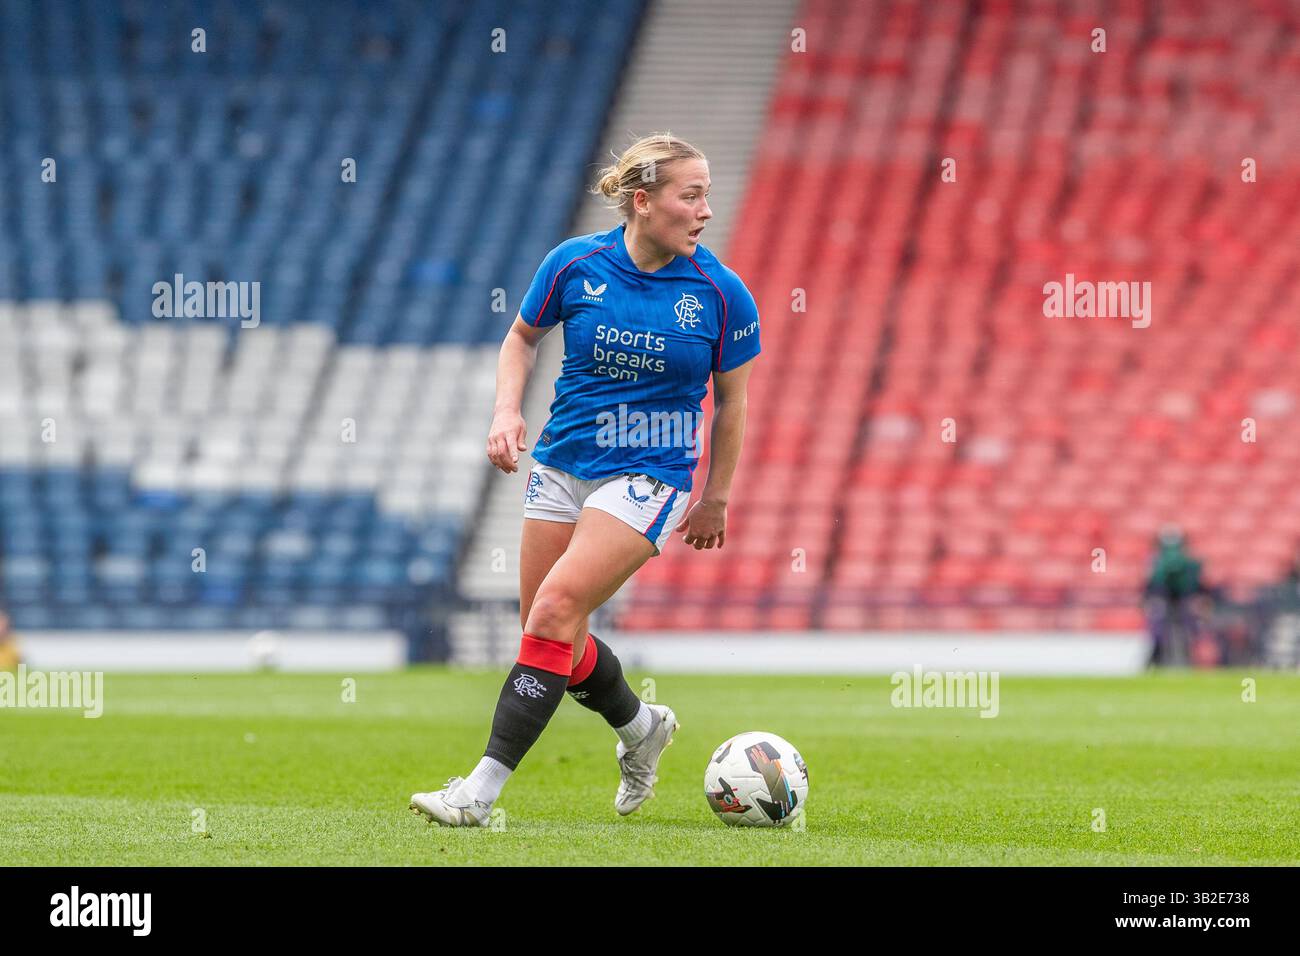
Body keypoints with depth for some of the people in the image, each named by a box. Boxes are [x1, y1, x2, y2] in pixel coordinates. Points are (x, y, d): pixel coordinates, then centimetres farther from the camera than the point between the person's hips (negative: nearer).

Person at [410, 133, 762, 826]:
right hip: (562, 463, 4)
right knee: (551, 634, 7)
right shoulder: (575, 264, -5)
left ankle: (482, 789, -19)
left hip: (649, 477, -4)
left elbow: (731, 400, 4)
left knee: (554, 611, -20)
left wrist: (716, 498, 9)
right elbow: (522, 337, 13)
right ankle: (640, 726, 38)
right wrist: (507, 410, -4)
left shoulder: (721, 293, -8)